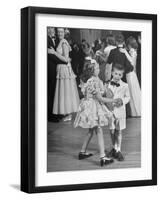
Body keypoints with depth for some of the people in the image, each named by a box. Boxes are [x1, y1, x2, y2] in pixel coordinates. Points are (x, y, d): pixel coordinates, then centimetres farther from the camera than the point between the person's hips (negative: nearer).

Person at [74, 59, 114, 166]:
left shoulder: (86, 80, 7)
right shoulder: (95, 80, -19)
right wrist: (110, 100, -5)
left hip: (87, 104, 9)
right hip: (94, 106, -9)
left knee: (91, 131, 21)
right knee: (99, 131, -6)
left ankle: (83, 152, 30)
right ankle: (103, 157, -7)